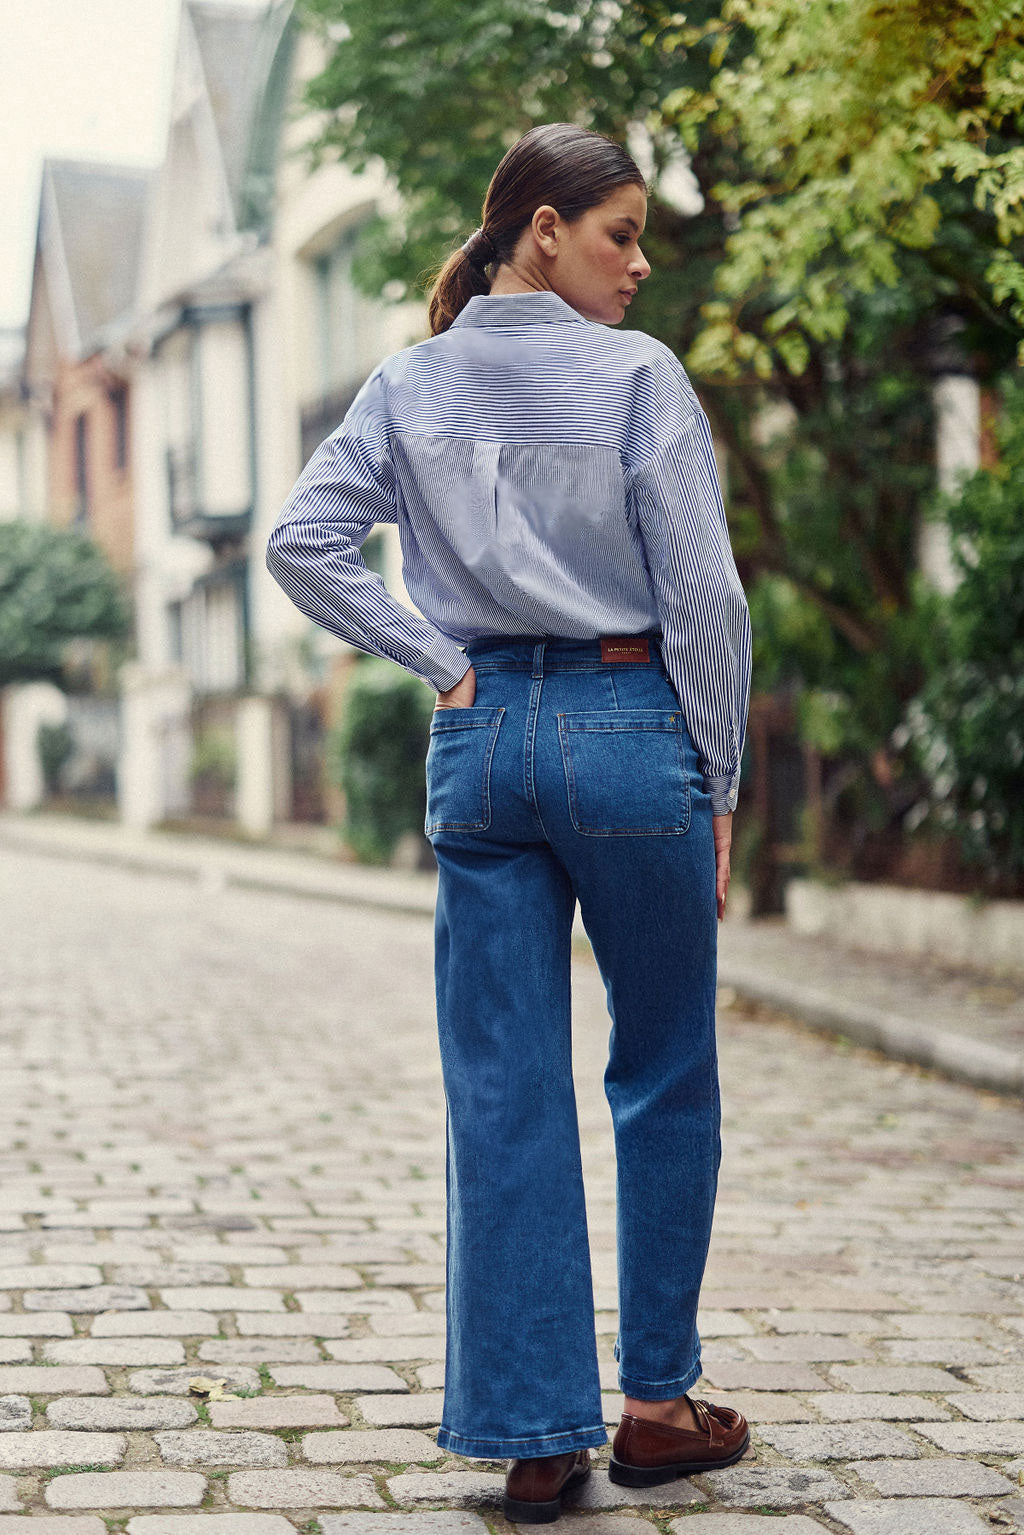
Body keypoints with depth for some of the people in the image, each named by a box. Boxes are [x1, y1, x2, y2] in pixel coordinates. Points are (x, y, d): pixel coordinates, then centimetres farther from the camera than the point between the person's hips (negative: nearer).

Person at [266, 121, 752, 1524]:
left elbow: (303, 542, 0)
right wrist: (719, 785, -2)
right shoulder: (637, 377, -7)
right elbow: (704, 596, -10)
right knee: (666, 1079, 12)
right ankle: (657, 1404, 20)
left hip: (481, 739, 4)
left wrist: (439, 660, 3)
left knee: (505, 1095, 6)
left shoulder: (410, 386, 6)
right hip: (630, 729, -4)